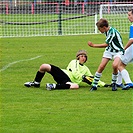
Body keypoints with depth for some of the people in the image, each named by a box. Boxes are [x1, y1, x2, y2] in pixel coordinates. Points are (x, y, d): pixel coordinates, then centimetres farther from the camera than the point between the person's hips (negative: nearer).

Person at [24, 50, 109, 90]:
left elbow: (92, 79, 24)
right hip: (62, 74, -1)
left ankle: (55, 86, -44)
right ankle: (36, 83, -1)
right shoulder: (74, 62, 14)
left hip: (69, 81, 1)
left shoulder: (86, 69, 24)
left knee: (76, 86, -40)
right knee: (44, 66, -19)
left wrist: (103, 84, 14)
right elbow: (75, 74, -1)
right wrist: (83, 77, -8)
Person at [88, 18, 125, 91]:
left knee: (115, 65, -31)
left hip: (118, 51, -7)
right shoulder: (106, 31, -1)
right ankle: (94, 85, 2)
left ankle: (114, 84, -8)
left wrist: (93, 45, -17)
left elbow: (106, 44, -22)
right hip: (109, 50, 7)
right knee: (101, 66, -7)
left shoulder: (113, 32, -27)